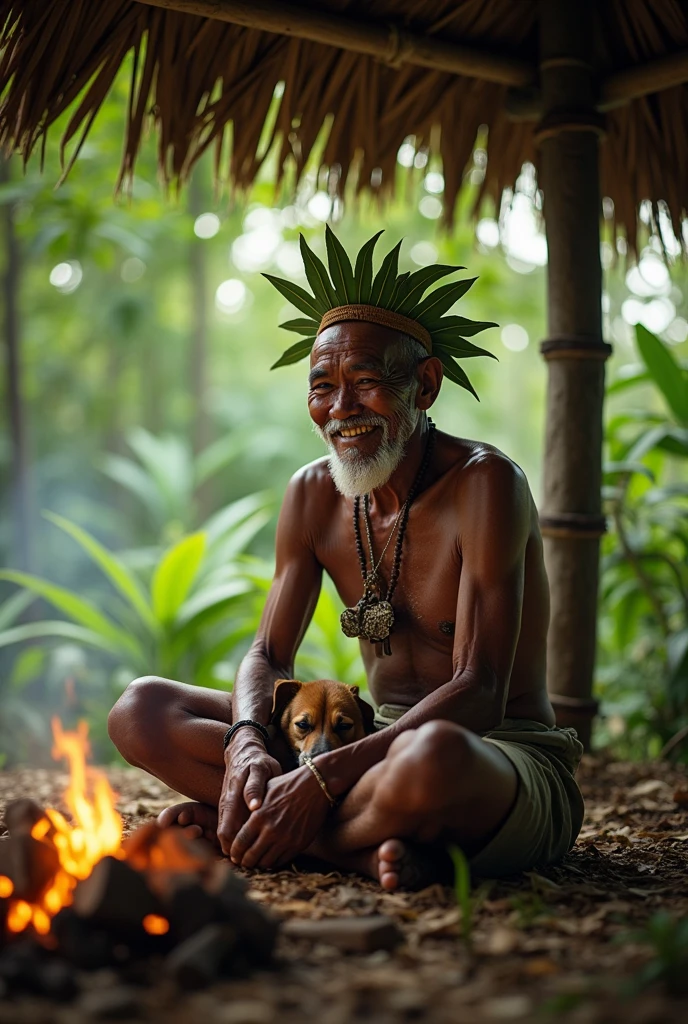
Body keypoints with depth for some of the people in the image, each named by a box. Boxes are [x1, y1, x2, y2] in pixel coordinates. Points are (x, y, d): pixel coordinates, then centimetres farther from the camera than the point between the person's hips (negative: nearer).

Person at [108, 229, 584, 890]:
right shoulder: (313, 495, 4)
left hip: (510, 758, -6)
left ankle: (232, 828, -18)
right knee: (141, 711, -6)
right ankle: (371, 845, -20)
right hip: (380, 746, 6)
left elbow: (479, 693, -22)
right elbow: (267, 656, 5)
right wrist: (247, 747, -19)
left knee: (434, 757, -44)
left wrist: (322, 778, -31)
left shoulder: (485, 484, -15)